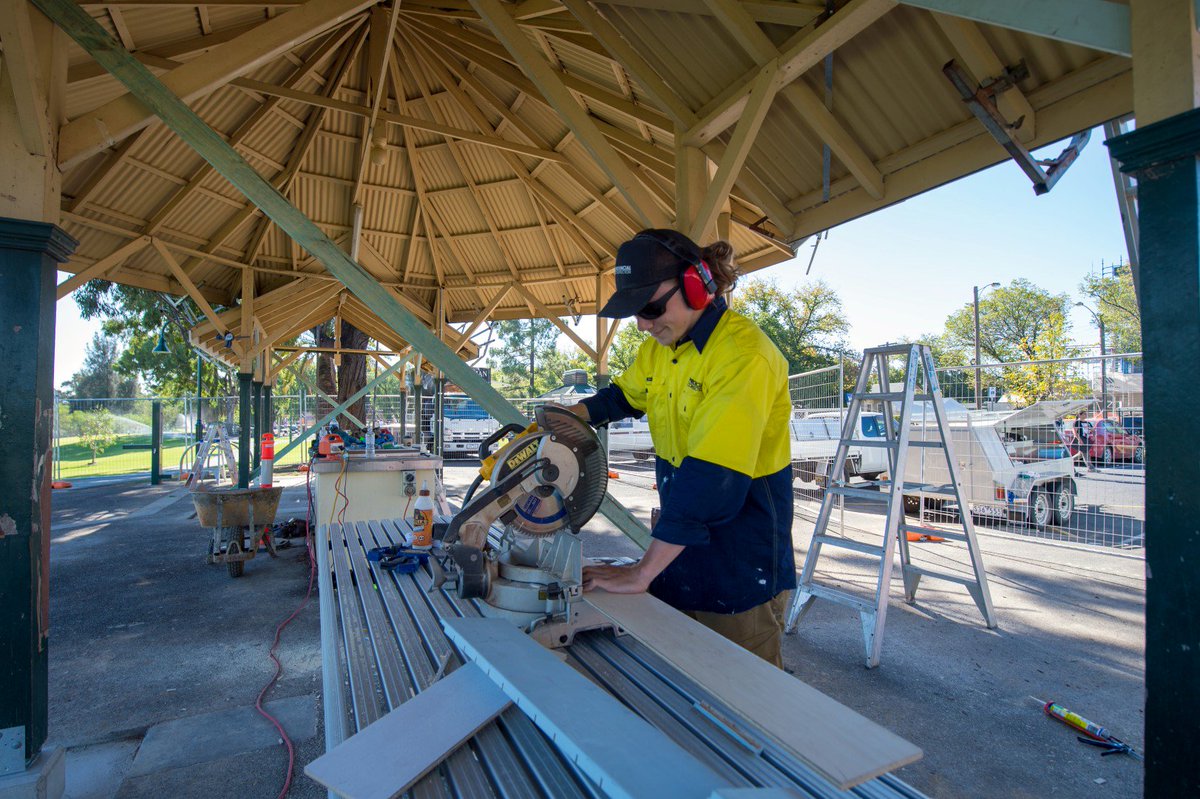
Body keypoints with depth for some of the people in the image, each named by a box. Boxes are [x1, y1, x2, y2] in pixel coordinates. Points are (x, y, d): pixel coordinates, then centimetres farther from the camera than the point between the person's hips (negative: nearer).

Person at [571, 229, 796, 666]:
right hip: (679, 548, 8)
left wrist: (642, 574, -26)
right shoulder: (658, 349, 2)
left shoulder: (743, 355, -25)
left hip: (739, 565, -7)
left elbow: (711, 479, -30)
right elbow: (621, 397, 22)